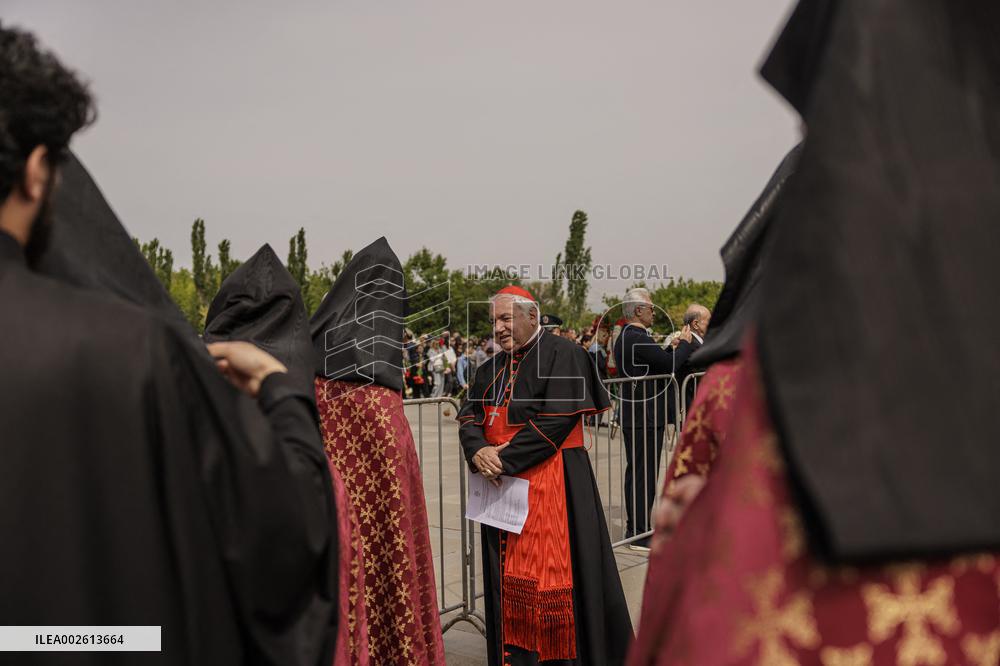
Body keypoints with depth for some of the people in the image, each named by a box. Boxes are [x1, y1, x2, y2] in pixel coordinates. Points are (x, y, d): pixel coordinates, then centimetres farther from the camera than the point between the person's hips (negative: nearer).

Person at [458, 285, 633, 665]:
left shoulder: (561, 355, -7)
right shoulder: (493, 368, 15)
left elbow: (557, 421, -16)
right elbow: (469, 418, 8)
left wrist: (503, 458, -17)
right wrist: (479, 451, -14)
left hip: (552, 482, -6)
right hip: (502, 483, 6)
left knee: (551, 579, -3)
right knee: (508, 578, 9)